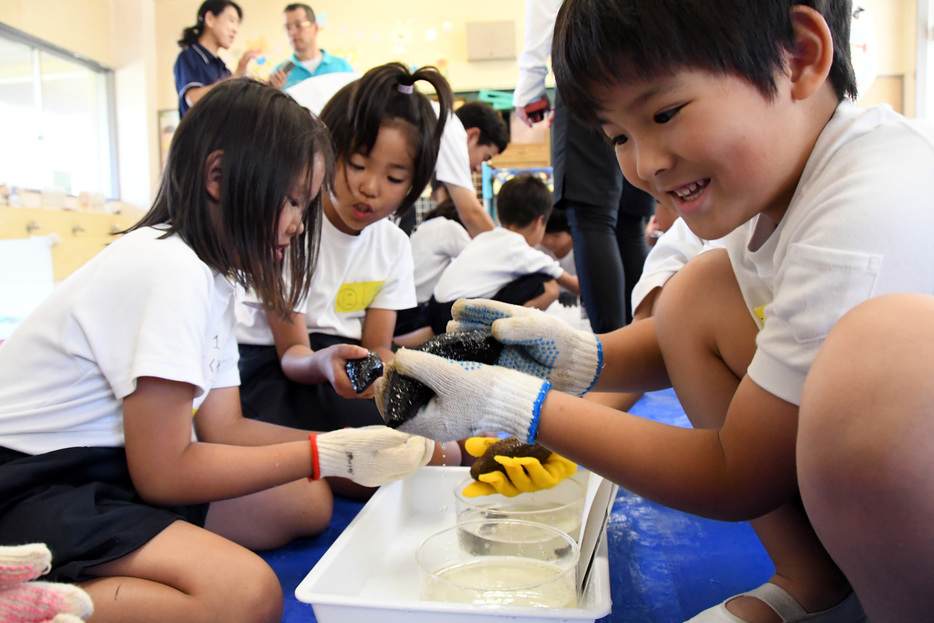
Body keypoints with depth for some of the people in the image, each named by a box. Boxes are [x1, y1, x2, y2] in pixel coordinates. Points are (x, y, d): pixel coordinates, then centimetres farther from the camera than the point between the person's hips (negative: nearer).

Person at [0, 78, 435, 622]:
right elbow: (164, 472, -21)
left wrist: (356, 449, -2)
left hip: (116, 468, 10)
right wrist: (327, 454, -18)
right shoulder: (169, 268, -22)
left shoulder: (214, 274, 8)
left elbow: (225, 428, 6)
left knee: (308, 504, 2)